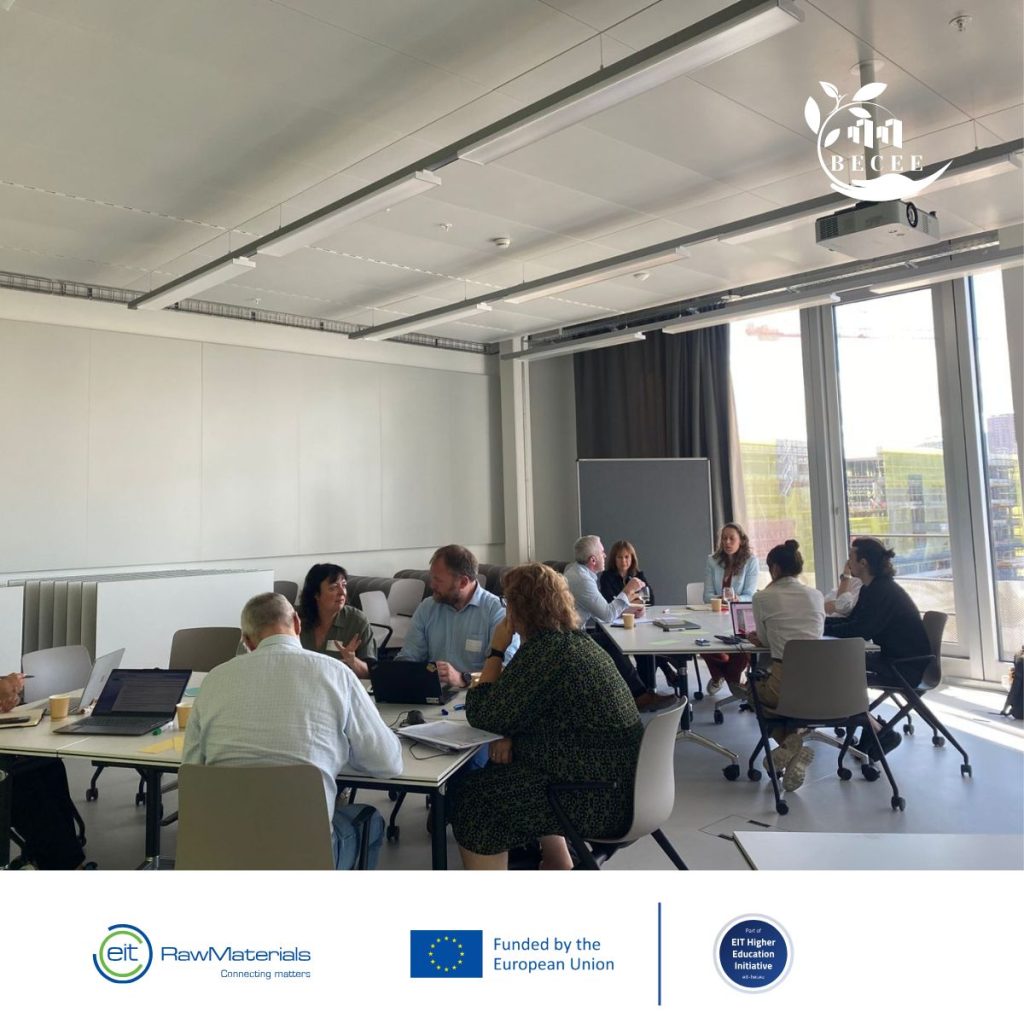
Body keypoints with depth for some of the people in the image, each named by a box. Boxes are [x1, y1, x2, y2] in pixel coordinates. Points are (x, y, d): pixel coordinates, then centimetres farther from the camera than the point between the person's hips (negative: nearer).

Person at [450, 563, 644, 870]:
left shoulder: (543, 651, -20)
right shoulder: (578, 639, 9)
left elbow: (481, 715, -14)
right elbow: (527, 711, 17)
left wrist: (496, 650, -5)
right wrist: (511, 738, -2)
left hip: (596, 799, -10)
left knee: (474, 795, 0)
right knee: (501, 772, 27)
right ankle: (558, 864, 33)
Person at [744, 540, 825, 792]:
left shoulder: (762, 597, -1)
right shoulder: (816, 596, 11)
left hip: (786, 685, -4)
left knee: (754, 685, 32)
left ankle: (787, 740, 10)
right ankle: (791, 742, 14)